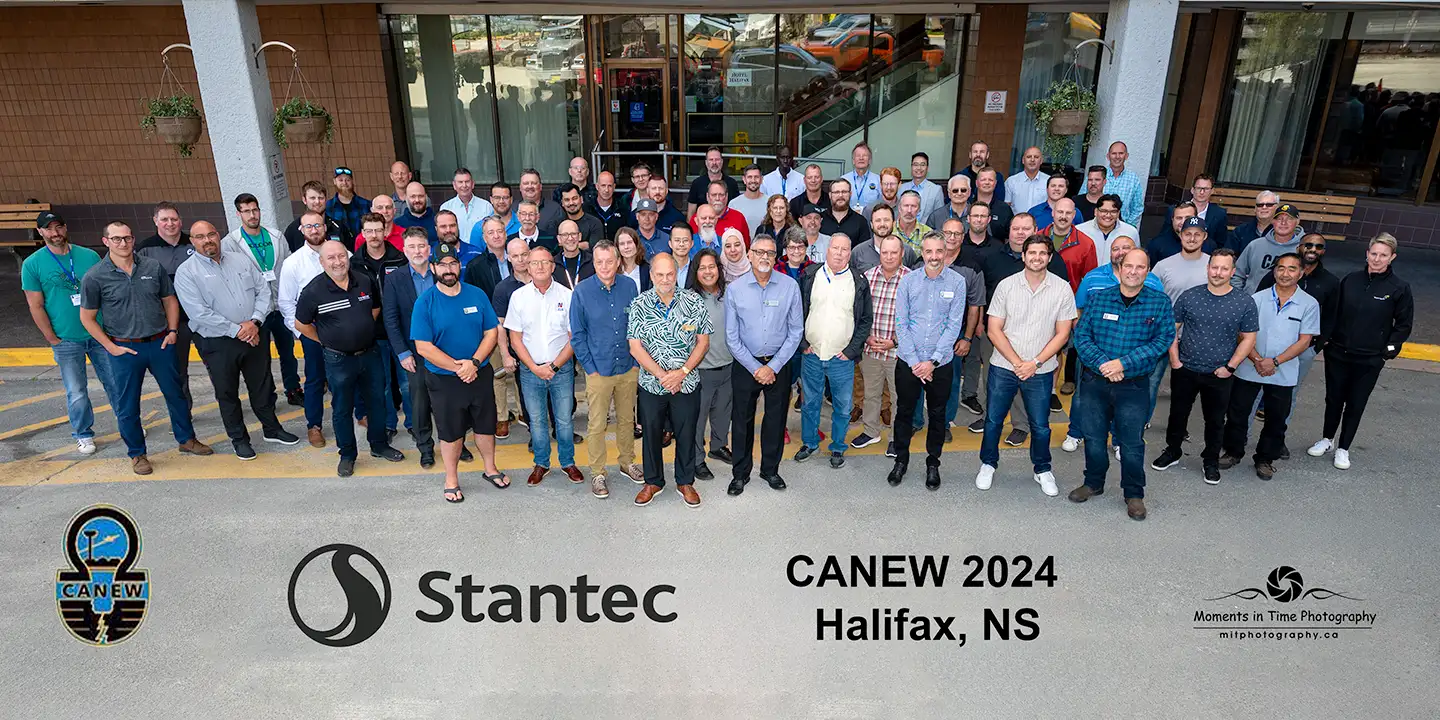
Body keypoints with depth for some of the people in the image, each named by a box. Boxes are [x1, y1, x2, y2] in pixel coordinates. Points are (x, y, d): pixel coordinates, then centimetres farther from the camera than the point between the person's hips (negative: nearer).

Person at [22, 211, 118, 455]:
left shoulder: (89, 256, 2)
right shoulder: (32, 264, -3)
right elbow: (36, 306, -2)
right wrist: (53, 339, -6)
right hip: (66, 341, -2)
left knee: (115, 383, 10)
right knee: (77, 393, 5)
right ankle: (84, 435, 21)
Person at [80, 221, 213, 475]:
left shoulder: (153, 267, 1)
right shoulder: (94, 277, -7)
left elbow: (170, 300, 11)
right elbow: (87, 318, -2)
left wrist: (172, 331, 2)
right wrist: (110, 347, -8)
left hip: (160, 344, 3)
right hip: (125, 349, -2)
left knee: (176, 394, 14)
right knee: (127, 405, 7)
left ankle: (186, 439, 32)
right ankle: (137, 454, 23)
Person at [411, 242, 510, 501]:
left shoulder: (477, 295, -3)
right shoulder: (424, 302, -11)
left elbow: (492, 332, -4)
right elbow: (423, 347, -15)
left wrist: (474, 363, -18)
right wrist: (458, 368, -19)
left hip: (480, 374, 3)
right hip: (444, 379, -2)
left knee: (486, 425, 16)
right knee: (451, 431, 11)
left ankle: (490, 469, 38)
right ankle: (451, 480, 30)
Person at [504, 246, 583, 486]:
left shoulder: (566, 295, -4)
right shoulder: (518, 297, -1)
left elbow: (574, 337, -3)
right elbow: (515, 339, 0)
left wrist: (554, 366, -11)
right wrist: (535, 367, -9)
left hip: (562, 368, -1)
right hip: (530, 370, 1)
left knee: (565, 419, 7)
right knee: (536, 420, 11)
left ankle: (568, 462, 25)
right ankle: (541, 464, 28)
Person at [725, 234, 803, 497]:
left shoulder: (790, 286, -6)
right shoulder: (735, 288, -6)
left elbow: (795, 332, -3)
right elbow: (732, 336, -3)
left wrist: (773, 367, -8)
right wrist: (755, 368, -8)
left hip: (779, 364, 1)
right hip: (745, 364, 0)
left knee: (776, 419, 12)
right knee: (742, 419, 8)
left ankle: (770, 469, 31)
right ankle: (740, 473, 25)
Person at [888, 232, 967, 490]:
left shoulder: (957, 282, -5)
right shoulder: (908, 281, -4)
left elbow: (954, 325, -7)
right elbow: (901, 324, -4)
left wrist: (932, 361, -12)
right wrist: (915, 362, -10)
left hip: (941, 363, 0)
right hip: (908, 361, 1)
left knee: (937, 415, 12)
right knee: (904, 411, 11)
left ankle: (933, 464, 29)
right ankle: (901, 460, 29)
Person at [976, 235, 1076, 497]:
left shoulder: (1062, 288, -3)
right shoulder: (1006, 286, -4)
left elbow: (1062, 333, -2)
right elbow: (994, 330, -4)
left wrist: (1035, 363, -11)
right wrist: (1017, 362, -12)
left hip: (1040, 370, 0)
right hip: (1003, 367, 0)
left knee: (1040, 425, 9)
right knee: (993, 420, 9)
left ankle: (1043, 470, 31)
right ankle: (988, 464, 30)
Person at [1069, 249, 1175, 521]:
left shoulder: (1160, 303, -2)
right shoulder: (1097, 298, 2)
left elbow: (1163, 339, -9)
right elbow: (1081, 334, -3)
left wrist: (1123, 363, -18)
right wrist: (1103, 364, -18)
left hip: (1133, 385, -1)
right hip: (1094, 379, 2)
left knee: (1132, 442, 5)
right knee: (1093, 436, 13)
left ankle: (1134, 494, 24)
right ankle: (1093, 483, 33)